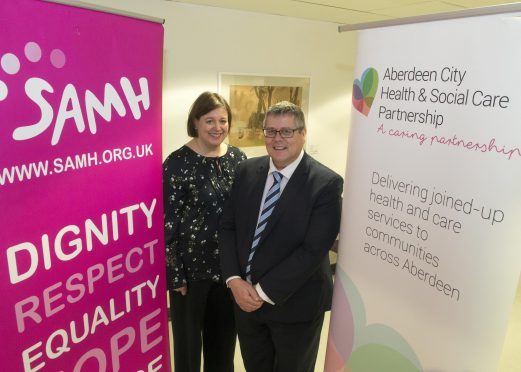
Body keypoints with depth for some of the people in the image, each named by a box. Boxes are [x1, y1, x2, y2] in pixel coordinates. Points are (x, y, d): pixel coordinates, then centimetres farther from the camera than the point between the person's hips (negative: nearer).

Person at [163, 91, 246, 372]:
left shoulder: (238, 158, 1)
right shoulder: (178, 163, -14)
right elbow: (167, 223, -12)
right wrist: (174, 274, -12)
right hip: (192, 266, -4)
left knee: (224, 334, 22)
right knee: (188, 337, 17)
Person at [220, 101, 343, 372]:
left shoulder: (326, 183, -17)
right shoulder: (247, 171, -1)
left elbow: (313, 250, -21)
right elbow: (227, 226, 0)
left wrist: (264, 292, -18)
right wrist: (234, 280, -12)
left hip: (295, 304, -3)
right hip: (245, 298, 4)